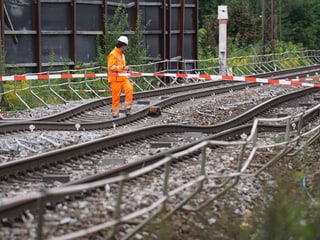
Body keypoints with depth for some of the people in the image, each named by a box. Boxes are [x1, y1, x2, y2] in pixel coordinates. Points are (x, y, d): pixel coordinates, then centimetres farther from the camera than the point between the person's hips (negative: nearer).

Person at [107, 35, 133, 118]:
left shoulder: (122, 54, 19)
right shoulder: (113, 54, -11)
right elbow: (111, 67, -22)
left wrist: (126, 69, 17)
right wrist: (123, 67, -25)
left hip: (123, 77, 7)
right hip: (115, 79, -7)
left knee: (129, 89, -16)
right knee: (116, 96, -2)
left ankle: (127, 108, -10)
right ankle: (115, 113, 7)